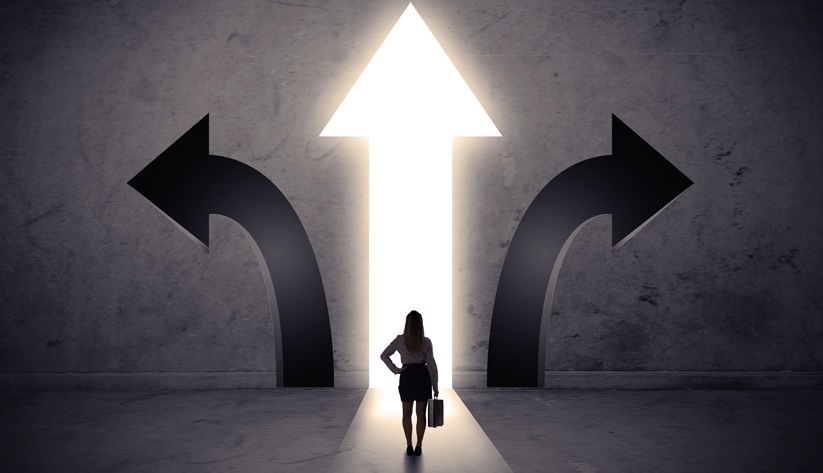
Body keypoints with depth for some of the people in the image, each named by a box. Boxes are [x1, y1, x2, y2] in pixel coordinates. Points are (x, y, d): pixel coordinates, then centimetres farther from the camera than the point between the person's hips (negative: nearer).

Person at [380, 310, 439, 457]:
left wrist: (396, 370, 0)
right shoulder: (426, 341, -4)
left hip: (407, 376, 0)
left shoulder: (400, 340, -4)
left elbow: (384, 355, -1)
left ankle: (409, 446, 10)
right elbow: (431, 364, -3)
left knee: (407, 414, 10)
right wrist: (435, 386, 2)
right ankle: (419, 446, 7)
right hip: (423, 376, 0)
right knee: (421, 413, 7)